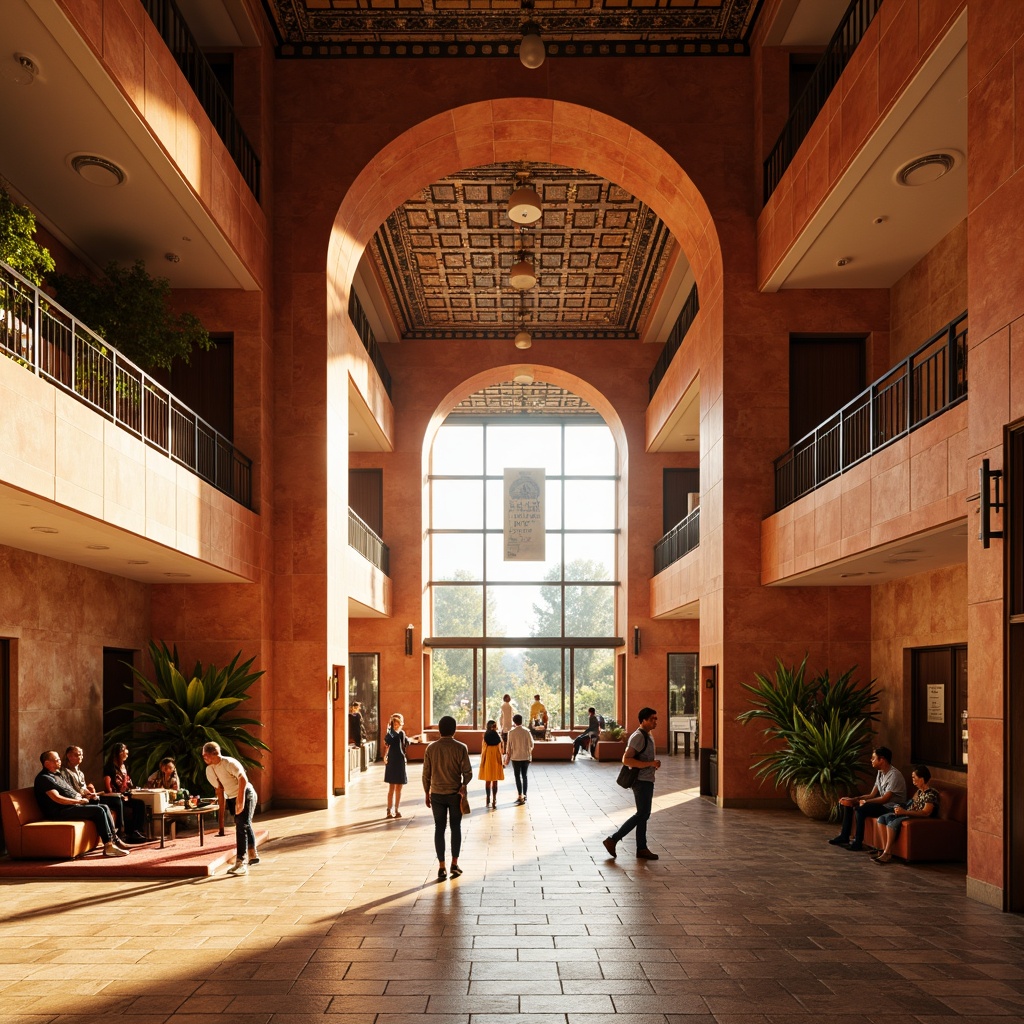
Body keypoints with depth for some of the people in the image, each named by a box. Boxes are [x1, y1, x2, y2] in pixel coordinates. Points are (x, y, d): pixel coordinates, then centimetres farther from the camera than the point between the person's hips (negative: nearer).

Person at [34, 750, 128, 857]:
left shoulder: (58, 775, 23)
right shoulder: (44, 778, -9)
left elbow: (72, 792, 26)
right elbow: (57, 798, -19)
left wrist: (86, 796, 8)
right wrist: (78, 801, -15)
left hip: (74, 805, 10)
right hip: (61, 811, -10)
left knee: (104, 808, -2)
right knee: (98, 810, -20)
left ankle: (114, 839, -4)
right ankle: (108, 846, -22)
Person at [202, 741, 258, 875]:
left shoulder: (229, 763, -20)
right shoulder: (209, 770, 4)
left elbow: (243, 779, -28)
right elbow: (219, 788, 12)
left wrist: (240, 799, -32)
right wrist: (223, 803, 11)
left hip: (246, 794, -8)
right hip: (232, 798, 9)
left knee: (241, 826, -17)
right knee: (245, 825, 21)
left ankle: (241, 863, -20)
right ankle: (252, 856, 37)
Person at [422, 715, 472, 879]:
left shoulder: (431, 748, -4)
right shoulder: (461, 748, -9)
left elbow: (426, 774, -1)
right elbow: (467, 772, -11)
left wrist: (427, 793, 9)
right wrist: (463, 786, 7)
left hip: (437, 794, 1)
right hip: (455, 793, -1)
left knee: (439, 829, 7)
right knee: (456, 828, 13)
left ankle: (441, 867, 6)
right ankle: (454, 864, 14)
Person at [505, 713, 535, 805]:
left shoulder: (512, 732, -9)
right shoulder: (527, 731, -5)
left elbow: (509, 745, -4)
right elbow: (531, 744, 0)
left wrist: (508, 756, 9)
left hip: (515, 757, -2)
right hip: (526, 757, 2)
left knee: (517, 777, 2)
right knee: (524, 776, 14)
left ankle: (520, 797, -5)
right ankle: (524, 795, 18)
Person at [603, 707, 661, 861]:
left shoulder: (649, 736, 14)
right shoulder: (638, 737, -17)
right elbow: (626, 760, -25)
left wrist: (654, 764, 12)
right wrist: (650, 764, -27)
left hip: (647, 780, 10)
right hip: (641, 781, -10)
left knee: (644, 815, 11)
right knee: (642, 815, -8)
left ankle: (642, 848, 15)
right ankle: (613, 840, -4)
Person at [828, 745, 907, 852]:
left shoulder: (894, 775, -20)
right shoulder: (880, 773, 10)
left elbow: (885, 799, -25)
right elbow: (872, 795, 8)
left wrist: (865, 802, -17)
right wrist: (853, 799, -5)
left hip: (892, 807, -10)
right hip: (882, 805, 10)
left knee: (860, 809, -30)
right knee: (848, 804, 4)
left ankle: (858, 843, -21)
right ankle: (844, 837, 7)